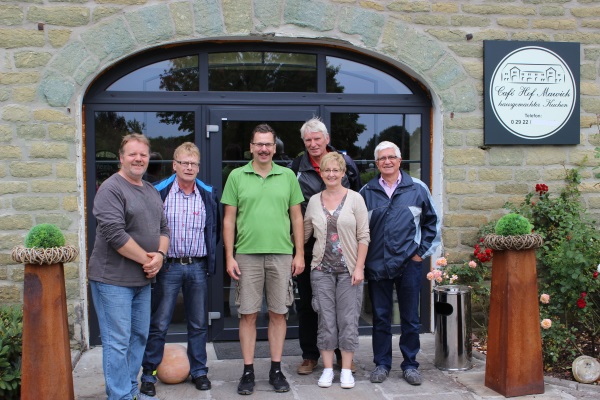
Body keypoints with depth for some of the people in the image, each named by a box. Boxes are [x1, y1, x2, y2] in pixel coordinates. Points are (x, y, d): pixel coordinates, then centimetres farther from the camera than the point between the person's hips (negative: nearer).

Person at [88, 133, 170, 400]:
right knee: (117, 342, -3)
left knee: (139, 337, 15)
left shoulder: (152, 191, 14)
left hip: (143, 278, 8)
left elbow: (163, 228, 14)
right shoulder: (111, 189, -12)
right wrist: (146, 259, -14)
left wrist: (160, 254, -5)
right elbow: (115, 234, -21)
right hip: (113, 279, -8)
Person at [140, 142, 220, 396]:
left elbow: (214, 229, 14)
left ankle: (199, 371, 26)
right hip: (168, 267, -2)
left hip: (198, 267, 3)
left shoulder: (208, 194, 5)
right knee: (158, 324, 3)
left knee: (198, 324, 12)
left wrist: (210, 259, 9)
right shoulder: (158, 192, -3)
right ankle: (148, 374, 17)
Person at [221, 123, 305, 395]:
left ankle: (276, 370, 19)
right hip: (247, 255, -1)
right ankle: (248, 372, 16)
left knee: (278, 314, 7)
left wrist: (300, 254, 2)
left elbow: (297, 217, 8)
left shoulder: (288, 176, 7)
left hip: (282, 255, 1)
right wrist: (229, 257, -3)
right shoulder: (237, 176, 4)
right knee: (248, 314, 4)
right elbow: (229, 219, 3)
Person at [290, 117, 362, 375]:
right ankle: (310, 356, 21)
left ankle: (344, 354, 23)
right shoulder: (296, 168, 1)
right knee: (306, 302, 8)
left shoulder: (346, 164, 3)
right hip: (307, 244, 0)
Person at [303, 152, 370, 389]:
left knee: (348, 320, 2)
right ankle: (327, 369, 17)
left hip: (349, 269, -2)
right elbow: (303, 234, 13)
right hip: (322, 269, 2)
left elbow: (363, 236, -3)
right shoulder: (314, 201, 6)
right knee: (326, 320, 6)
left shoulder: (355, 198, -1)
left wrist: (359, 267, -9)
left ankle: (346, 370, 15)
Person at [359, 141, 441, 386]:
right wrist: (362, 259, 4)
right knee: (380, 317, 9)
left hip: (409, 264, -1)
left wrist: (422, 252, 3)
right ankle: (381, 364, 21)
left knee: (410, 318, 8)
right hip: (376, 265, 1)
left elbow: (432, 222, 10)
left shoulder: (417, 188, 3)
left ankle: (410, 365, 21)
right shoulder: (367, 192, 5)